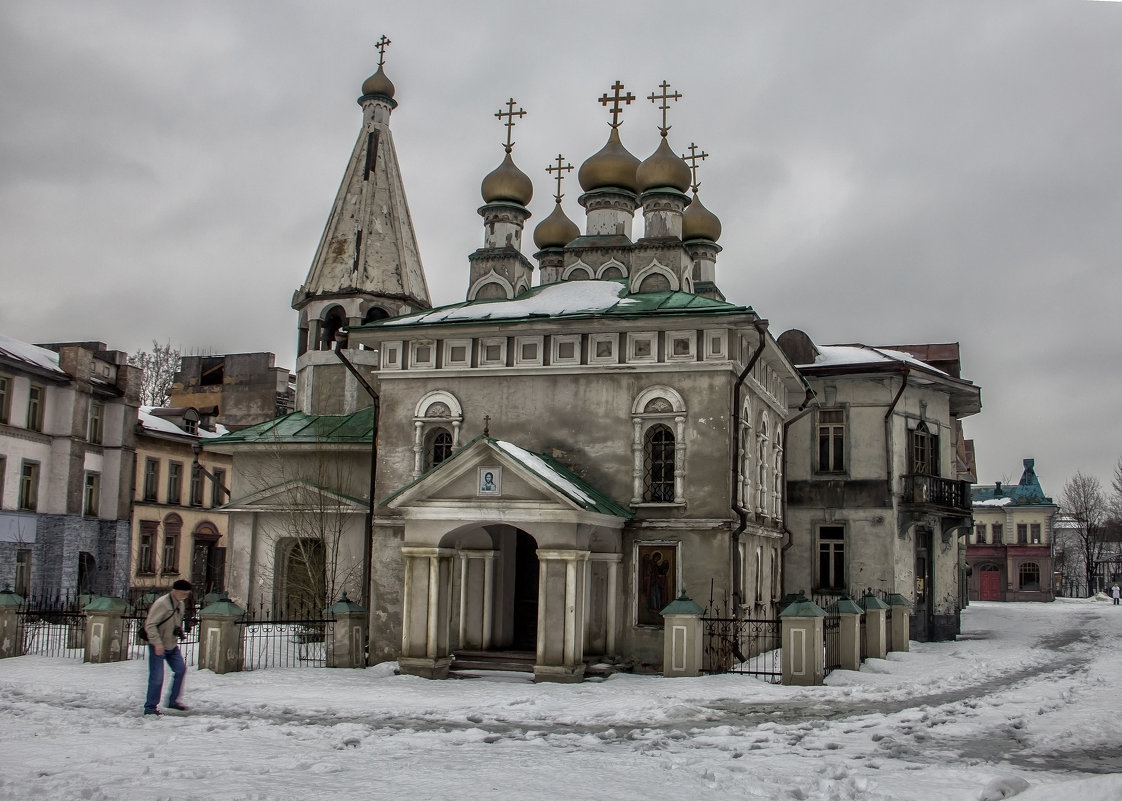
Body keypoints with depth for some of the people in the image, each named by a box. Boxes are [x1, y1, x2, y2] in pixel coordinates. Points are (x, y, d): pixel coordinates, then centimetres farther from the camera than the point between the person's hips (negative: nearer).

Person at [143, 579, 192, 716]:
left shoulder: (181, 604, 5)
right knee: (157, 677, -6)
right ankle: (150, 707, 6)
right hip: (158, 647, -8)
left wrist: (179, 630, 6)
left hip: (172, 645, 8)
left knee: (181, 669, 6)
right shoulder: (161, 603, -22)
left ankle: (173, 700, 19)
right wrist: (157, 643, -30)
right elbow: (150, 625, -25)